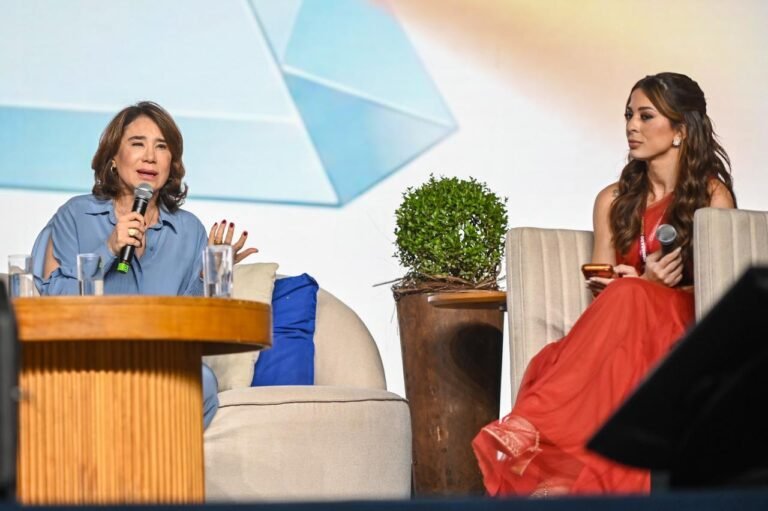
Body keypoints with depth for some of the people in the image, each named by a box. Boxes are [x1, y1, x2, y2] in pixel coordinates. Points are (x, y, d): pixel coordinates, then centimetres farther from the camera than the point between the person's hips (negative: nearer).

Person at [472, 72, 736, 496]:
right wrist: (644, 283, -12)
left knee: (628, 298, -38)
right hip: (618, 325, 4)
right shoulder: (614, 201, 18)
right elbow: (599, 287, 12)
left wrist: (645, 287, -16)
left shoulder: (712, 194, 6)